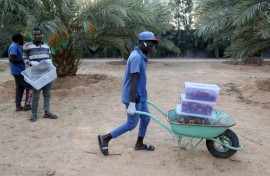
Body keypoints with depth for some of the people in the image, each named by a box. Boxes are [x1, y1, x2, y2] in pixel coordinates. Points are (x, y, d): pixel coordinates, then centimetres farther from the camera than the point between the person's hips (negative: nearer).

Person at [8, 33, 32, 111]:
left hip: (18, 71, 10)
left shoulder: (16, 46, 15)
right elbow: (11, 59, -26)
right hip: (19, 71, -10)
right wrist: (22, 60, -17)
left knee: (19, 88, 12)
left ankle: (18, 106, 16)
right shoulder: (14, 47, -16)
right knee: (30, 87, -5)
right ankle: (27, 105, -2)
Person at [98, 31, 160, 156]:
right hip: (135, 98, -10)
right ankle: (105, 138, 9)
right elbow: (133, 81, -26)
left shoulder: (140, 56, 10)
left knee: (146, 119, 16)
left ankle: (139, 144, 30)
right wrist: (132, 103, -27)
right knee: (131, 124, 0)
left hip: (140, 96, 10)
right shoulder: (136, 57, -21)